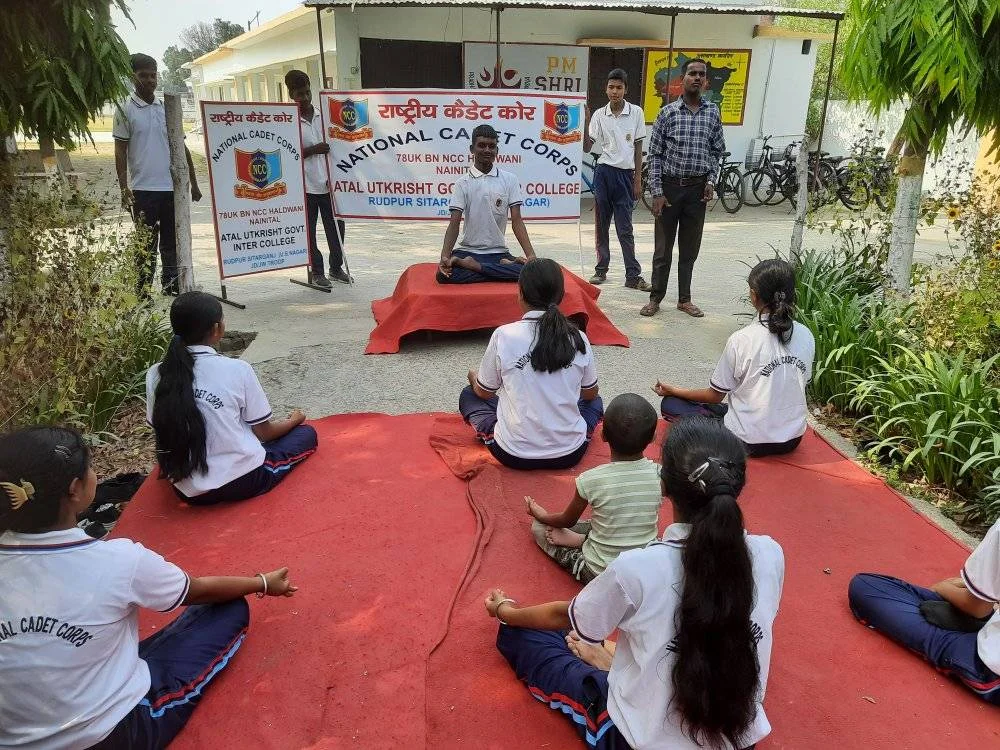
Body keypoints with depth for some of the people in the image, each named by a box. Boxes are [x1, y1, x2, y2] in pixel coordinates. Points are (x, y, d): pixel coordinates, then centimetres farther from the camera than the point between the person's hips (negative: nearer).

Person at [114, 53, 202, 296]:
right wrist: (124, 189, -10)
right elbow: (120, 151, -2)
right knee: (146, 244, 0)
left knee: (172, 240, 10)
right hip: (143, 188, -4)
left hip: (173, 186, 4)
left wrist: (193, 182, 11)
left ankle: (171, 284, 23)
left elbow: (181, 147, 15)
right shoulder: (125, 109, 0)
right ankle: (143, 292, 8)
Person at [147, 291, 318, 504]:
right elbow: (264, 432, -2)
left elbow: (164, 431, 9)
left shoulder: (155, 375, -1)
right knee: (306, 433, 16)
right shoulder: (236, 369, -12)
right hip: (243, 481, -5)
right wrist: (294, 420, 19)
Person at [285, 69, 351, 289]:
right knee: (308, 230, 4)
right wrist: (312, 150, -18)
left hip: (328, 182, 4)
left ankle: (336, 267, 24)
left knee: (336, 226, 9)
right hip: (305, 185, -4)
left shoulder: (323, 114, 8)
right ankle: (316, 271, 16)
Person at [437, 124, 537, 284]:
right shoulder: (463, 183, 3)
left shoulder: (509, 180, 4)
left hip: (499, 252, 1)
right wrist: (445, 257, -21)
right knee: (443, 275, -32)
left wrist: (531, 256, -15)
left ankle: (474, 266, -16)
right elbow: (454, 223, -4)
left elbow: (516, 221, -1)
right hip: (467, 251, -1)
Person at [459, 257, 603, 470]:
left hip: (514, 455, -2)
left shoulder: (504, 335, -12)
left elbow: (484, 392, 3)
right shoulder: (578, 338, -6)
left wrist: (474, 378, 26)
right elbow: (590, 393, 11)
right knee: (594, 402, 32)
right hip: (570, 455, 2)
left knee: (468, 395, 23)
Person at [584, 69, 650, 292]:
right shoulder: (599, 115, 2)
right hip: (604, 172, 1)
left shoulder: (636, 112, 1)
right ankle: (601, 270, 18)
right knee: (601, 225, 7)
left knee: (625, 229, -1)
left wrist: (638, 180, 1)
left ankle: (633, 275, 4)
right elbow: (587, 147, -2)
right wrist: (585, 123, -16)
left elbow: (638, 148, 4)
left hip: (625, 174, -1)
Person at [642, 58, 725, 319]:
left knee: (690, 248, 8)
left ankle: (684, 299, 19)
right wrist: (657, 192, -8)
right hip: (670, 185, -2)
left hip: (698, 188, 2)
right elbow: (655, 154, -3)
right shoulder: (668, 112, -2)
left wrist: (711, 181, -3)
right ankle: (656, 297, 15)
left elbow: (717, 151, 11)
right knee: (664, 246, 5)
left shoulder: (713, 112, 5)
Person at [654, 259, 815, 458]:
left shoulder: (741, 340, -19)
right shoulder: (806, 336, -4)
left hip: (750, 441, -7)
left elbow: (715, 395, -7)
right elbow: (802, 382, 11)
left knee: (670, 404, 5)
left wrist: (673, 390, 9)